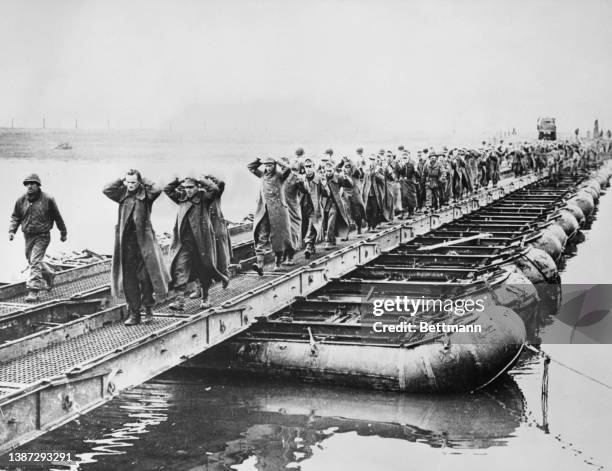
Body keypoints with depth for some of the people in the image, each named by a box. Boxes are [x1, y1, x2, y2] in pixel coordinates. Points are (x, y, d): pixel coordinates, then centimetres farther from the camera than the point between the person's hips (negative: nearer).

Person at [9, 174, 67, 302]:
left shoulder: (47, 199, -8)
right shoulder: (21, 200, 2)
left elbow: (57, 217, 3)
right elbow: (15, 217, 11)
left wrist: (63, 233, 11)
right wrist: (11, 231, -6)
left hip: (42, 236, -5)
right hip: (28, 236, 5)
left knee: (35, 262, -16)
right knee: (32, 261, 17)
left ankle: (33, 291, -15)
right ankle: (48, 275, 45)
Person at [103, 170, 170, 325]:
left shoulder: (145, 195, 0)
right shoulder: (122, 195, 8)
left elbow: (157, 190, -19)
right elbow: (106, 189, -3)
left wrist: (143, 182, -5)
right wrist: (121, 180, 1)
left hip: (143, 240, -3)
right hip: (126, 241, 3)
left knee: (146, 276, -1)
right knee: (129, 279, 3)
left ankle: (148, 309, 15)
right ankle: (134, 313, 10)